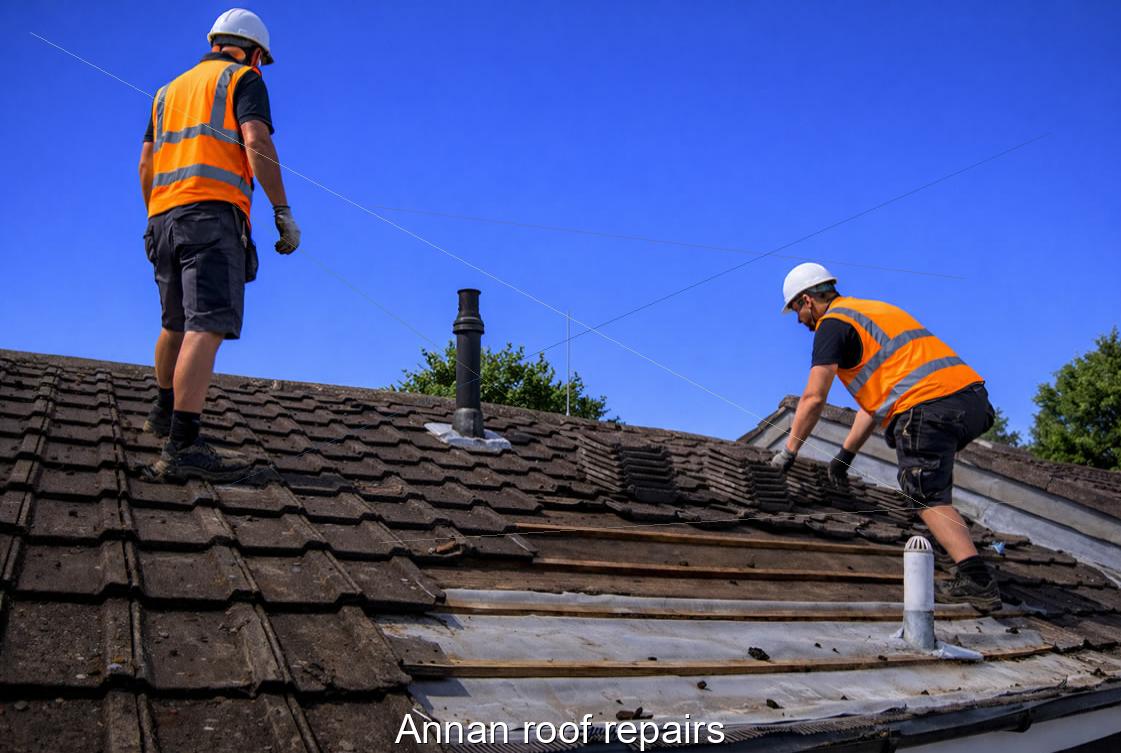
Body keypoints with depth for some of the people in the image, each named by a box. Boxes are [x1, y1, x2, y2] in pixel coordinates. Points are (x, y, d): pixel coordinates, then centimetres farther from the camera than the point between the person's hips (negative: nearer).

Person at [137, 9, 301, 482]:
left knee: (177, 324, 23)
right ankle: (182, 447, -27)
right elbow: (257, 142, -9)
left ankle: (165, 412, 39)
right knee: (207, 326, -17)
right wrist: (283, 212, -11)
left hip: (164, 216, 8)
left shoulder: (170, 90, 28)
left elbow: (146, 167, 23)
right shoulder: (243, 79, 8)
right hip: (213, 212, -8)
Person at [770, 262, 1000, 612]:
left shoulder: (833, 324, 3)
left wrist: (789, 450, 7)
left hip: (927, 408, -9)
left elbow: (813, 399, -5)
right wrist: (845, 454, 34)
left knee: (929, 498, -1)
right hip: (972, 397, 9)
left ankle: (976, 580, -13)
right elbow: (876, 396, 32)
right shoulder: (874, 309, 31)